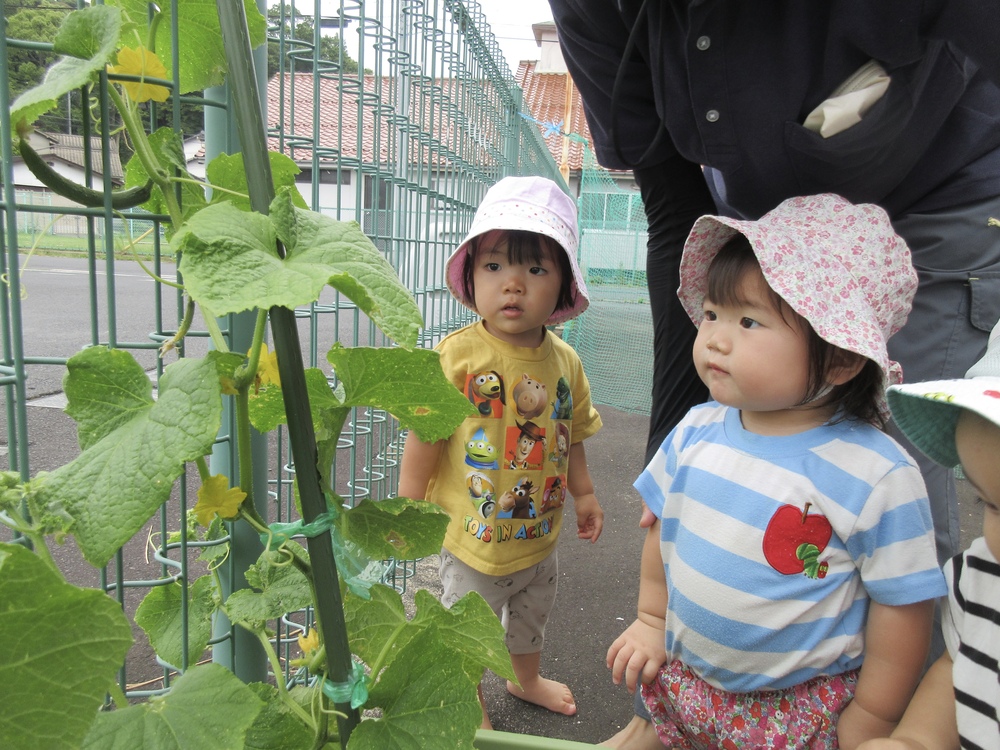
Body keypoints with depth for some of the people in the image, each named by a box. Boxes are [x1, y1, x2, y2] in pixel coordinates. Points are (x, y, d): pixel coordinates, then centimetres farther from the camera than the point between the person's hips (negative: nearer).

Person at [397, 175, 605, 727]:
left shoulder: (565, 362, -8)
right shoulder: (458, 355, -23)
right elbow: (424, 436, -17)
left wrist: (583, 494, 13)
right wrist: (409, 506, -14)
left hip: (540, 535, 5)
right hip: (472, 539, -5)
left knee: (531, 617, 30)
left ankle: (526, 679, 59)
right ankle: (473, 709, 45)